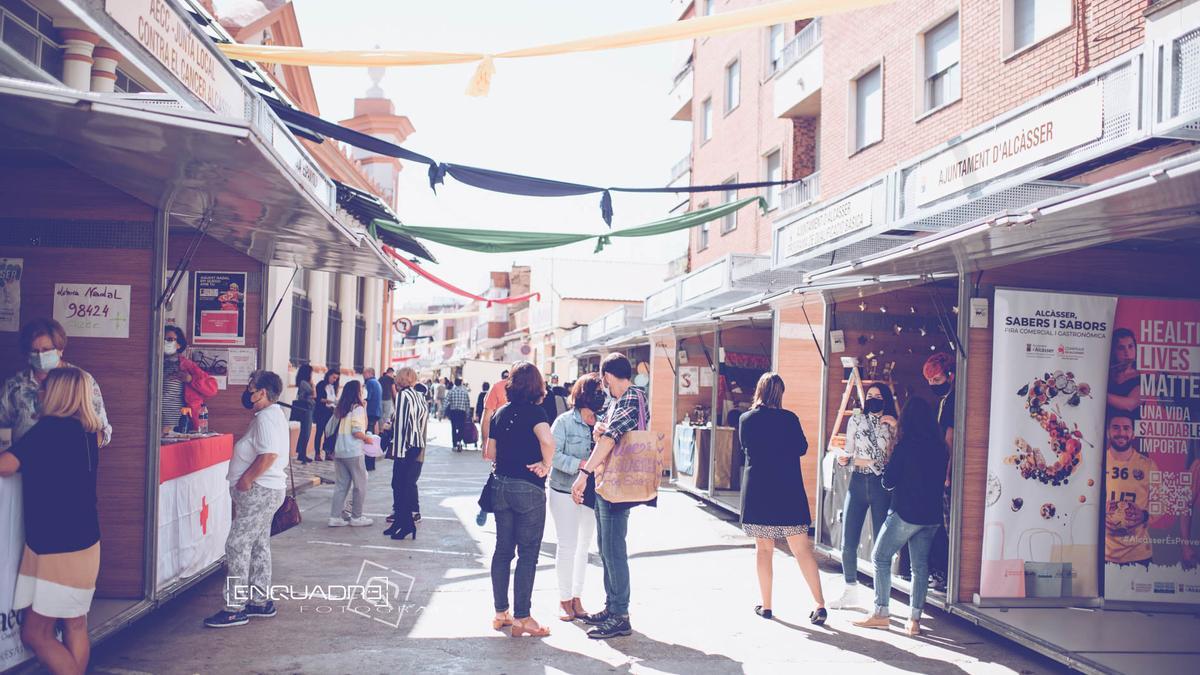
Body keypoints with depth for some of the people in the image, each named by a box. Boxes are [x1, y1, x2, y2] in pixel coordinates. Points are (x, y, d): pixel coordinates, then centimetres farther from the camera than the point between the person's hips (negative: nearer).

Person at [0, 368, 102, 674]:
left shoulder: (49, 428, -16)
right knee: (75, 627, 13)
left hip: (56, 546, -8)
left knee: (35, 633, -1)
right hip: (81, 542, 8)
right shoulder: (88, 431, 7)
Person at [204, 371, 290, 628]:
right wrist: (247, 480, 15)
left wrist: (246, 480, -21)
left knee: (237, 546, -7)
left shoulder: (266, 417, -18)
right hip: (266, 491, 11)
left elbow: (269, 455, -29)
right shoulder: (274, 415, 16)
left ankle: (235, 608, -4)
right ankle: (261, 601, 23)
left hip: (259, 492, -11)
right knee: (259, 546, 16)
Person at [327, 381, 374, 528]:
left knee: (341, 484, 12)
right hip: (353, 452, -7)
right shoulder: (358, 408, -11)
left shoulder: (340, 409, 11)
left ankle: (335, 517, 9)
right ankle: (356, 517, 10)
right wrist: (367, 438, -3)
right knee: (360, 485, 6)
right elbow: (357, 431, -20)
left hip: (339, 452, 7)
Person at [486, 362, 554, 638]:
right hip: (528, 489, -6)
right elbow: (547, 440, -30)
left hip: (501, 486, 6)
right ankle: (522, 619, 4)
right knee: (528, 554, 1)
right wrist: (546, 465, -15)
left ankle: (500, 613, 20)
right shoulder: (533, 411, -12)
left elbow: (490, 452, 13)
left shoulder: (500, 413, 7)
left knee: (503, 550, 14)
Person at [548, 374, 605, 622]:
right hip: (564, 492, -4)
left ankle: (577, 597, 25)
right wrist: (580, 464, -25)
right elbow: (554, 454, -16)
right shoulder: (564, 422, -10)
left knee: (584, 546, 13)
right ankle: (564, 599, 15)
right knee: (567, 545, 2)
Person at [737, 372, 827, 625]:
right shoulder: (790, 418, -4)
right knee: (802, 549, 2)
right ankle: (820, 605, -2)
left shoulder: (746, 419, -2)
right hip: (789, 492, 0)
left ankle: (766, 606, 12)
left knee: (763, 549, 9)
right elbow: (802, 448, 8)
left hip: (757, 492, 0)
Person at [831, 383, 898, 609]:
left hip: (882, 484, -2)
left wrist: (896, 429, -11)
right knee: (848, 542, 3)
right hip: (858, 482, 2)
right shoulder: (856, 420, 9)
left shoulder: (893, 425, 4)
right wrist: (844, 458, -9)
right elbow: (849, 451, 13)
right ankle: (851, 592, 19)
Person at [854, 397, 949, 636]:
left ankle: (881, 614, 3)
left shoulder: (906, 446, -12)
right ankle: (914, 619, 8)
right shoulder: (940, 448, 5)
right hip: (932, 515, 6)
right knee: (920, 564, 9)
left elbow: (888, 481, -8)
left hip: (906, 512, -6)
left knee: (881, 557, 5)